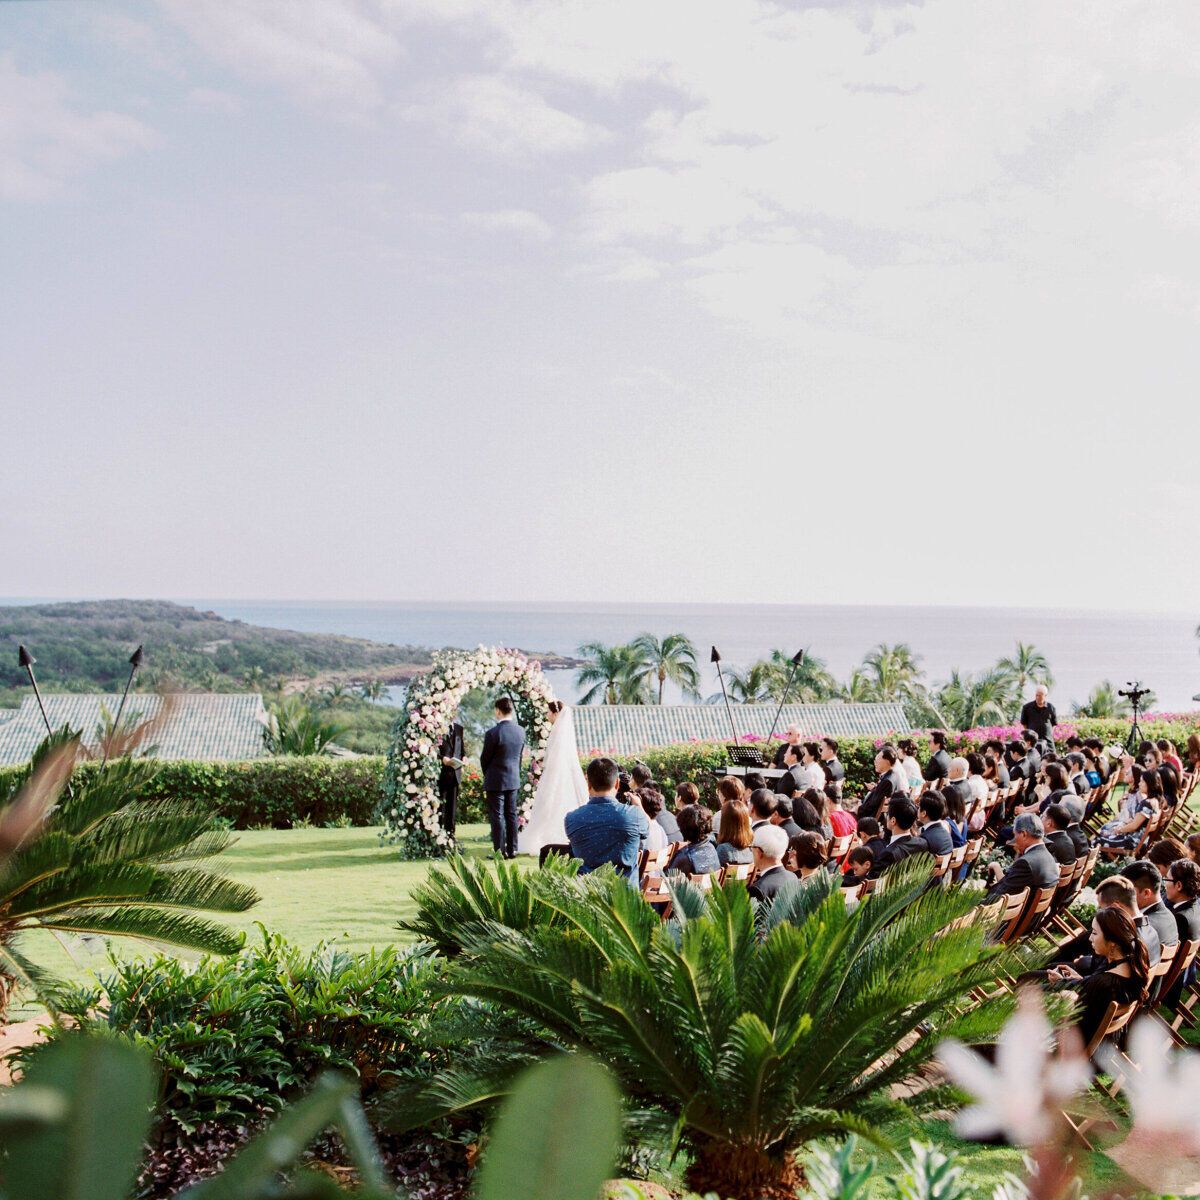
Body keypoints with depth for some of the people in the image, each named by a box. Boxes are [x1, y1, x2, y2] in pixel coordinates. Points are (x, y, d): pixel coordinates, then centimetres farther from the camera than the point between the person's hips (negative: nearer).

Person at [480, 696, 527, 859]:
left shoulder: (493, 733, -19)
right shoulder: (520, 731, -2)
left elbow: (484, 759, -9)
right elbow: (520, 756, 8)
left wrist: (487, 775, 10)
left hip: (495, 781, -6)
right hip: (513, 779, 6)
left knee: (497, 816, 2)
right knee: (511, 815, 13)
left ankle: (500, 851, 4)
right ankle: (512, 850, 18)